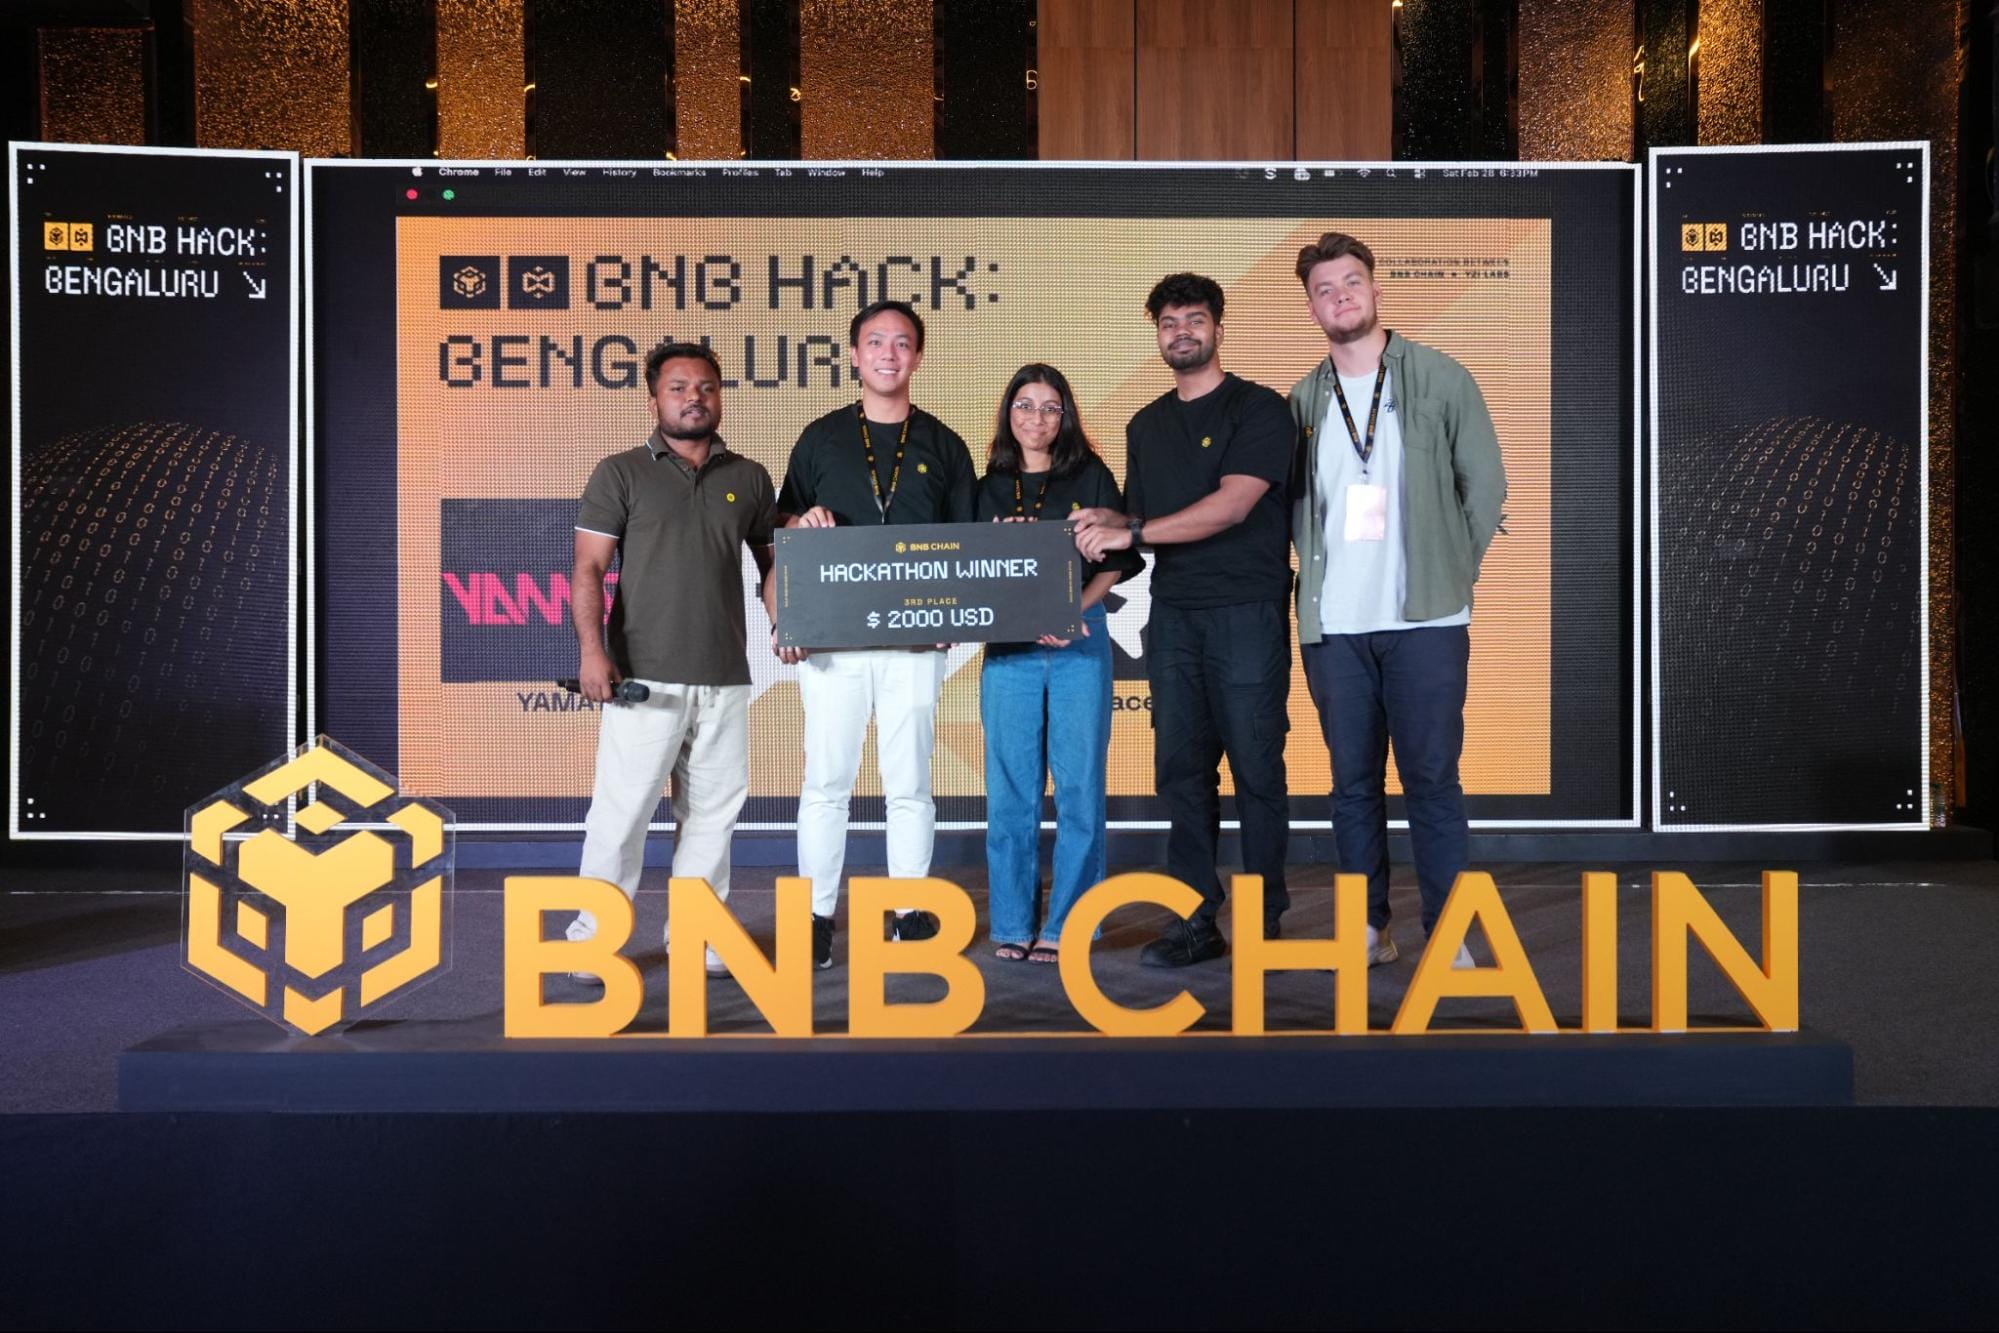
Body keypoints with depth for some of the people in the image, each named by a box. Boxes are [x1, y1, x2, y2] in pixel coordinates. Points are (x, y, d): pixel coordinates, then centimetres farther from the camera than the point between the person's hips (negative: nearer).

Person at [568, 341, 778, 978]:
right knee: (622, 808, -3)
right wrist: (592, 650, -15)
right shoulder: (621, 473, 3)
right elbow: (588, 568, -3)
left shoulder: (749, 478, 13)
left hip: (725, 678, 4)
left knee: (714, 809, 9)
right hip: (645, 678, -4)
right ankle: (593, 938, 8)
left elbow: (772, 560, 19)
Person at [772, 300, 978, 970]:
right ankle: (816, 917, 8)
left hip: (915, 639, 0)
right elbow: (783, 535, 10)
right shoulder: (821, 438, 10)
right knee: (826, 782, 1)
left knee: (909, 785, 4)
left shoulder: (944, 446, 11)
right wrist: (782, 619, -6)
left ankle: (910, 913, 12)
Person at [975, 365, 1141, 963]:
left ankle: (1067, 925, 2)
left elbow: (1119, 558, 3)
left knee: (1079, 785, -3)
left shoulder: (1091, 477, 8)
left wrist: (1072, 610, -12)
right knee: (1010, 786, 2)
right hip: (1008, 648, 2)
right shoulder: (990, 489, 13)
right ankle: (1012, 924, 10)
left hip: (1079, 642, -2)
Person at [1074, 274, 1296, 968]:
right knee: (1181, 769, 4)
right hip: (1173, 615, 6)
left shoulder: (1258, 409, -2)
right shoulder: (1146, 425, 18)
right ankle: (1196, 922, 10)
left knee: (1255, 767, -2)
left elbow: (1233, 504, -15)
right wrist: (1108, 525, -3)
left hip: (1247, 611, -5)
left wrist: (1131, 532, -18)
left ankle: (1263, 922, 6)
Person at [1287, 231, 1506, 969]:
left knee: (1431, 778, -1)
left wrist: (1451, 572, 1)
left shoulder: (1440, 378, 2)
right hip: (1333, 624, 3)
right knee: (1353, 781, 8)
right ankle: (1368, 926, 18)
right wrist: (1319, 571, 5)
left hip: (1425, 618, -3)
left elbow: (1486, 482, 3)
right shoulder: (1303, 399, 10)